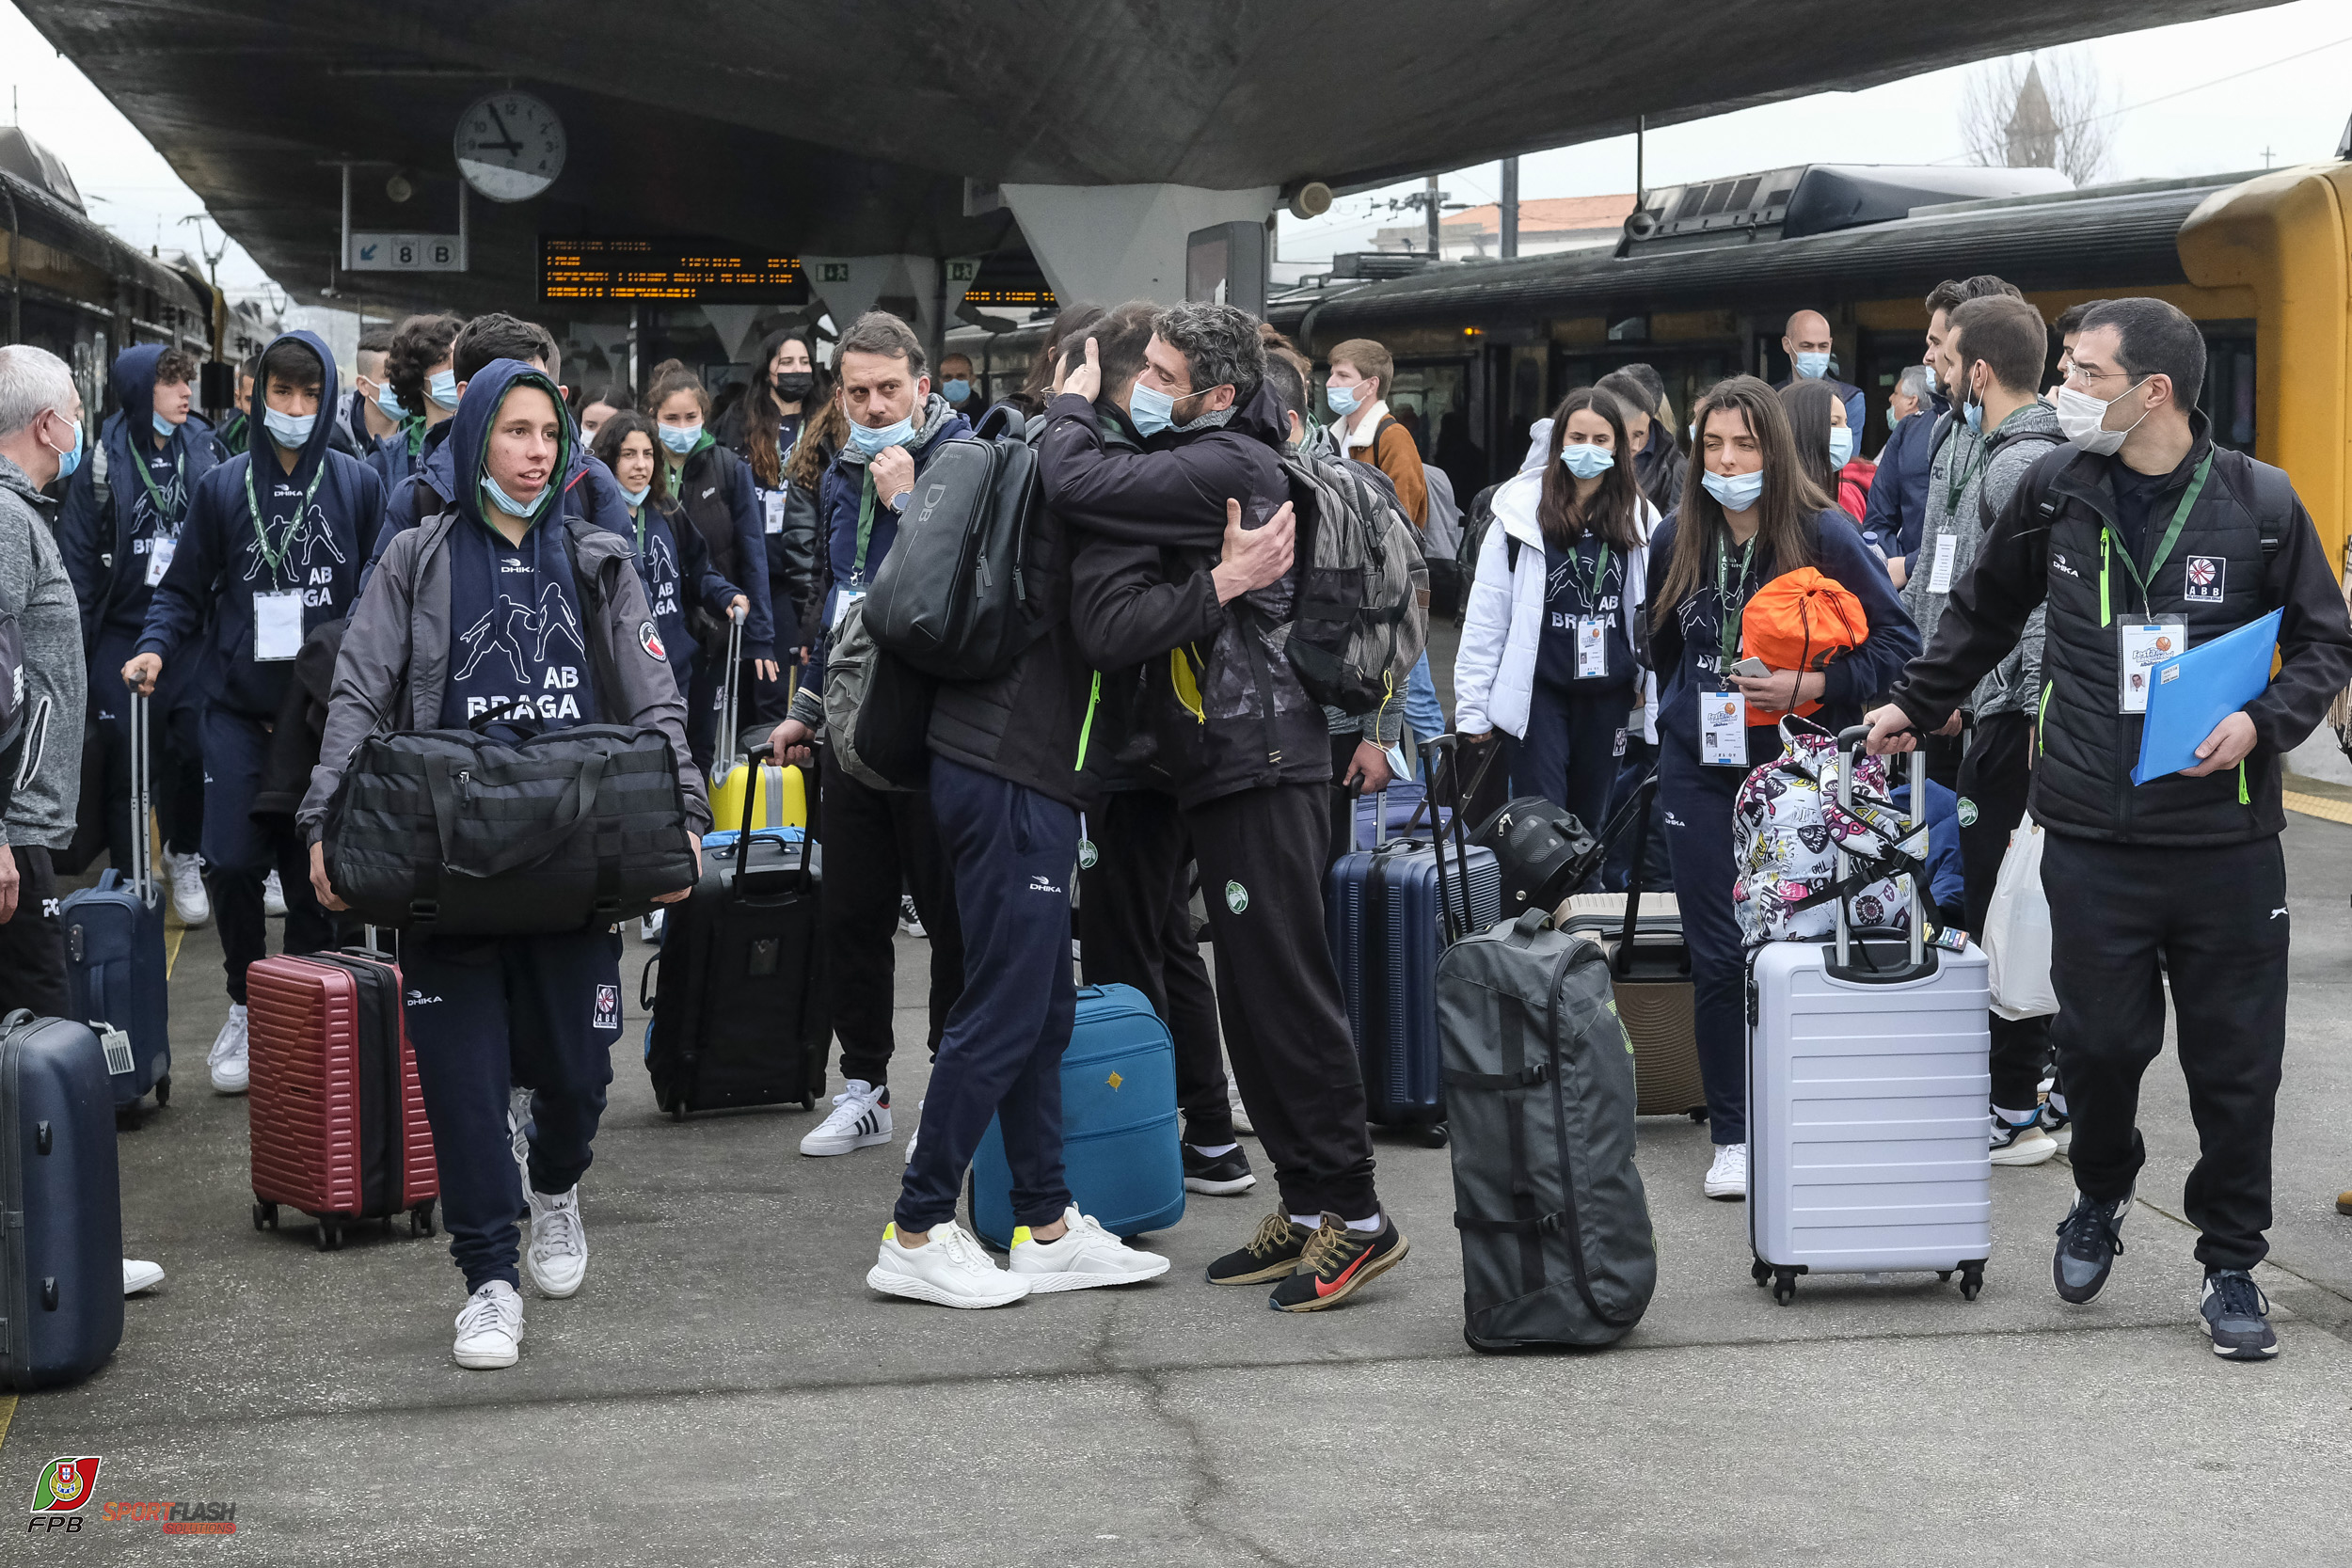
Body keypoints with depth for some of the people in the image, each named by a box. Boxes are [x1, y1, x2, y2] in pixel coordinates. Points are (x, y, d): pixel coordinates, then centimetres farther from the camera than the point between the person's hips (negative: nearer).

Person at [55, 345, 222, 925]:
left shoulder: (202, 450, 3)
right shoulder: (103, 459, -5)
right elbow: (77, 550, -4)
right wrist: (76, 638, -7)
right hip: (121, 632, -2)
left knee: (194, 748, -2)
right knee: (126, 760, 2)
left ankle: (184, 859, 21)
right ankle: (126, 877, 17)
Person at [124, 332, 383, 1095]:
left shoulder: (359, 485, 2)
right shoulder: (223, 487, 4)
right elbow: (184, 589, 8)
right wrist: (155, 646, -8)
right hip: (239, 706, 0)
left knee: (315, 872, 3)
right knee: (233, 860, -8)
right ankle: (245, 1005, 12)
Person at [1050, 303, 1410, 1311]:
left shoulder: (1227, 465, -11)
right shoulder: (1162, 478, 15)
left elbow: (1074, 485, -20)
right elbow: (1107, 632, 1)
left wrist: (1070, 405, -1)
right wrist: (1219, 586, -14)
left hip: (1261, 762, -10)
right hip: (1220, 770, 10)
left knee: (1284, 987, -8)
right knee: (1253, 998, 12)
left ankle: (1355, 1214, -3)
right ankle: (1306, 1203, 20)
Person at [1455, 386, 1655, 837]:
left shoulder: (1639, 517, 4)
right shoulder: (1523, 509, -5)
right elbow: (1486, 614, -4)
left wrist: (1647, 686, 8)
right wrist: (1473, 707, -5)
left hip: (1608, 693, 3)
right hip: (1537, 688, -3)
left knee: (1589, 820, 11)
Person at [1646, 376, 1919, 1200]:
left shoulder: (1824, 534, -7)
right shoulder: (1675, 540, 7)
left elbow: (1898, 642, -8)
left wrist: (1813, 687, -18)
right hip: (1700, 775, 3)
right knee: (1717, 958, 2)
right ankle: (1732, 1137, 10)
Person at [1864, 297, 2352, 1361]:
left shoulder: (2260, 503, -2)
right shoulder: (2055, 492, 4)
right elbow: (1982, 613, 21)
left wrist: (2264, 723, -12)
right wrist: (1915, 706, 27)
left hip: (2227, 839, -1)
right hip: (2091, 840, 1)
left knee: (2236, 1064, 4)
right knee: (2098, 1042, 4)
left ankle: (2230, 1262, 20)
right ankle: (2101, 1199, 33)